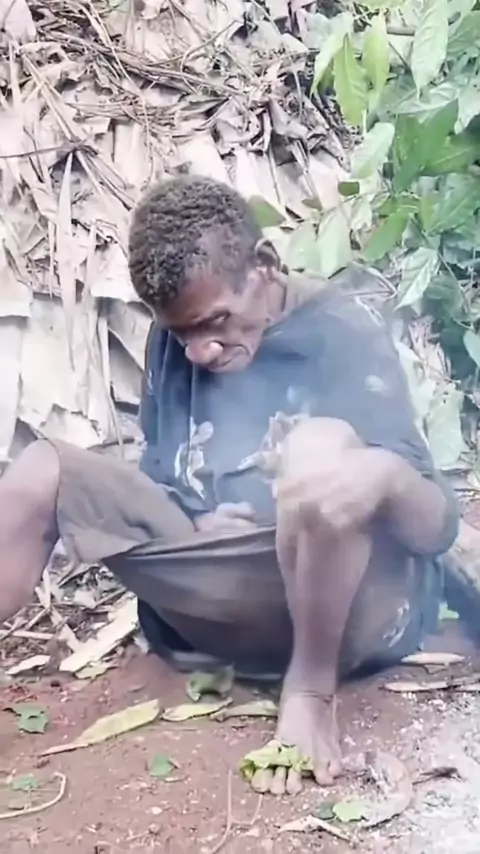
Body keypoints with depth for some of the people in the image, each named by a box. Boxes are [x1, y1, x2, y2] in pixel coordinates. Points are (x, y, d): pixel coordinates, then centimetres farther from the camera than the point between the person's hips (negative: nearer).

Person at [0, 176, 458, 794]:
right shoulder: (173, 342, 4)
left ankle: (311, 690, -19)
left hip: (360, 602, -5)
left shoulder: (345, 335, -12)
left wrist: (385, 474, -39)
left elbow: (440, 528, -16)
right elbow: (158, 473, 15)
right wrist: (195, 526, -9)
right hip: (238, 598, 6)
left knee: (323, 443, -34)